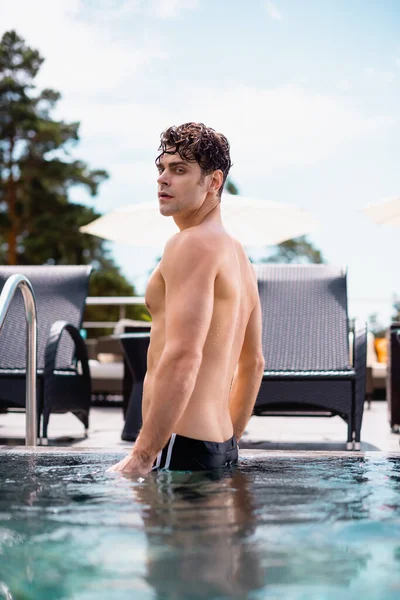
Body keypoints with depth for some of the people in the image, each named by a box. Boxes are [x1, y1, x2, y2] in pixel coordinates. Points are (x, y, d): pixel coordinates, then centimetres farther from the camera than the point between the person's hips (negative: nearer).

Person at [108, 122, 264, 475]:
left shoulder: (193, 244, -12)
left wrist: (142, 456, -21)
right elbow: (253, 364, 24)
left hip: (181, 446, -10)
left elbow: (183, 357, -23)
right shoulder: (237, 254, 18)